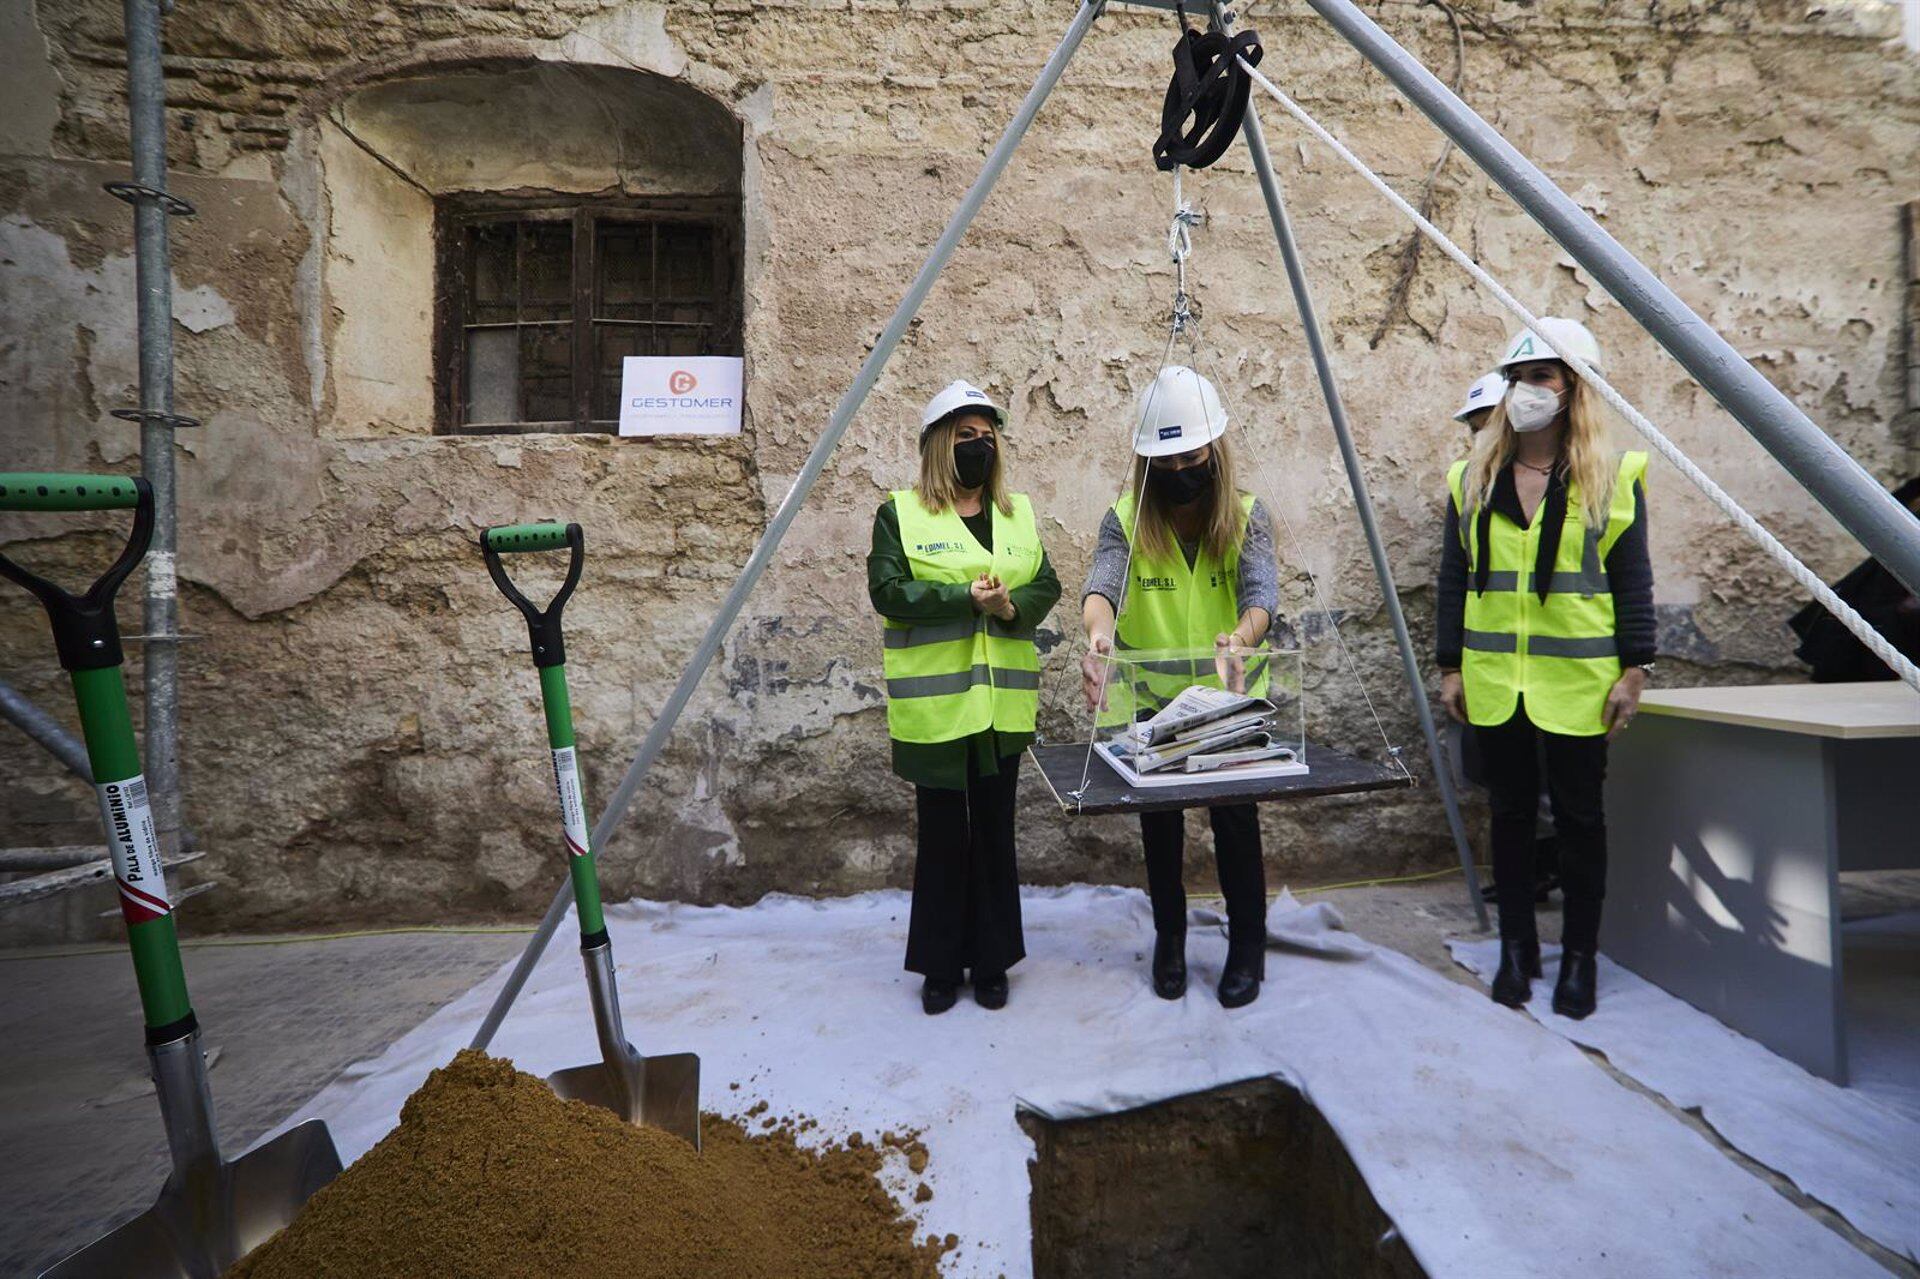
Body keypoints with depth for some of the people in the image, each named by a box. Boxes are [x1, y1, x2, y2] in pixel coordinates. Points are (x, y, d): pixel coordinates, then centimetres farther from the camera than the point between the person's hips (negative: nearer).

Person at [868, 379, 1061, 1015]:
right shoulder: (899, 514, 0)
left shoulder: (1018, 513, 13)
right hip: (935, 706, -3)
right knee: (941, 837, 7)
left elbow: (1047, 585, 9)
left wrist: (1011, 605, -13)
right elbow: (886, 591, -11)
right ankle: (941, 966, 23)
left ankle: (992, 962, 26)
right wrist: (966, 596, -19)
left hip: (1002, 704, 4)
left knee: (995, 835, 12)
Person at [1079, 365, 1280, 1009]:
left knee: (1236, 823, 5)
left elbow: (1262, 589, -22)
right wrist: (1098, 633, -48)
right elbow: (1102, 584, -25)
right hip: (1151, 701, 1)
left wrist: (1241, 636, -45)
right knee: (1159, 825, 12)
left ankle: (1248, 946, 27)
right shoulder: (1126, 519, -7)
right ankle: (1169, 940, 33)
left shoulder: (1246, 516, -6)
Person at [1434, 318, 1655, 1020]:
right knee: (1510, 811, 11)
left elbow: (1633, 581, 0)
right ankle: (1516, 946, 24)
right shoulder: (1471, 479, 6)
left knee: (1578, 815, 8)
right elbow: (1454, 581, 7)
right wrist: (1451, 667, 3)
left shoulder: (1612, 476, 0)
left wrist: (1634, 669, -6)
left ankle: (1579, 954, 23)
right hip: (1494, 679, 2)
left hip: (1577, 679, -2)